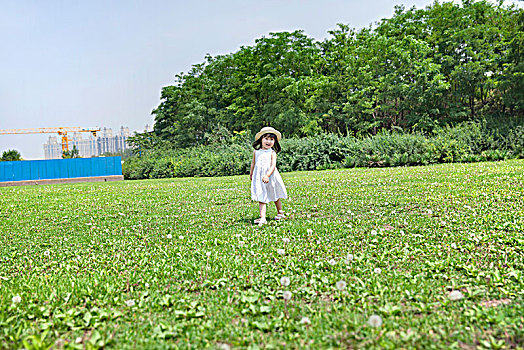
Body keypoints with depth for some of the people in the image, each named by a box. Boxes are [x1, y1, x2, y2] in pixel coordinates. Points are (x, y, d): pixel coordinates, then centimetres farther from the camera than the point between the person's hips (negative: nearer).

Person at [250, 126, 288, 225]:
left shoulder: (272, 153, -6)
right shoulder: (256, 152, 5)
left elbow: (273, 166, -16)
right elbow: (253, 163, 18)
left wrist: (267, 175, -29)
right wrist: (251, 174, 26)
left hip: (271, 177, -2)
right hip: (259, 178, 2)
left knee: (275, 197, 16)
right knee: (261, 198, -7)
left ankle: (280, 213, 36)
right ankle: (262, 218, -11)